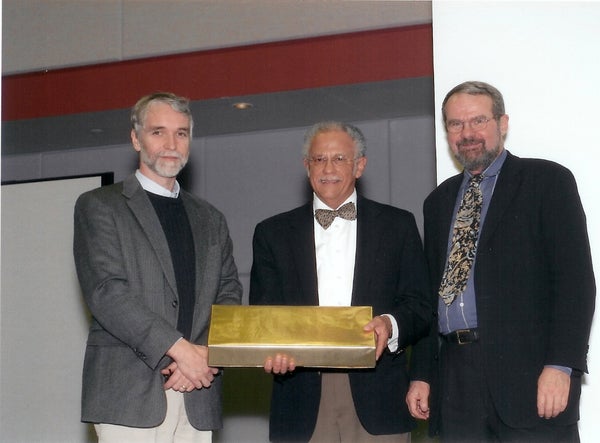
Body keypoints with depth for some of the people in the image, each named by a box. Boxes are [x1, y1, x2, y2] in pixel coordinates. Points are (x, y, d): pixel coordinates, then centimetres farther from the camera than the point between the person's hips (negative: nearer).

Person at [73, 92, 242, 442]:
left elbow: (229, 294, 13)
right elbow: (106, 292, -7)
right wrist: (179, 348, -13)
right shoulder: (99, 206, 4)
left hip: (197, 397, 4)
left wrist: (206, 354, -6)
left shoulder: (211, 219, 19)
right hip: (128, 392, -4)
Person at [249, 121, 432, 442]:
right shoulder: (273, 233, 12)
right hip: (302, 402, 1)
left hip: (376, 400, 0)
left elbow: (420, 307, 6)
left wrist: (391, 325, -16)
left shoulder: (398, 225, 10)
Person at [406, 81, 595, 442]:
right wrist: (421, 374, 11)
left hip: (528, 372, -5)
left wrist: (560, 366, -16)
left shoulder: (547, 181, 1)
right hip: (456, 381, 5)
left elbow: (575, 278, -7)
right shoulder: (439, 201, 18)